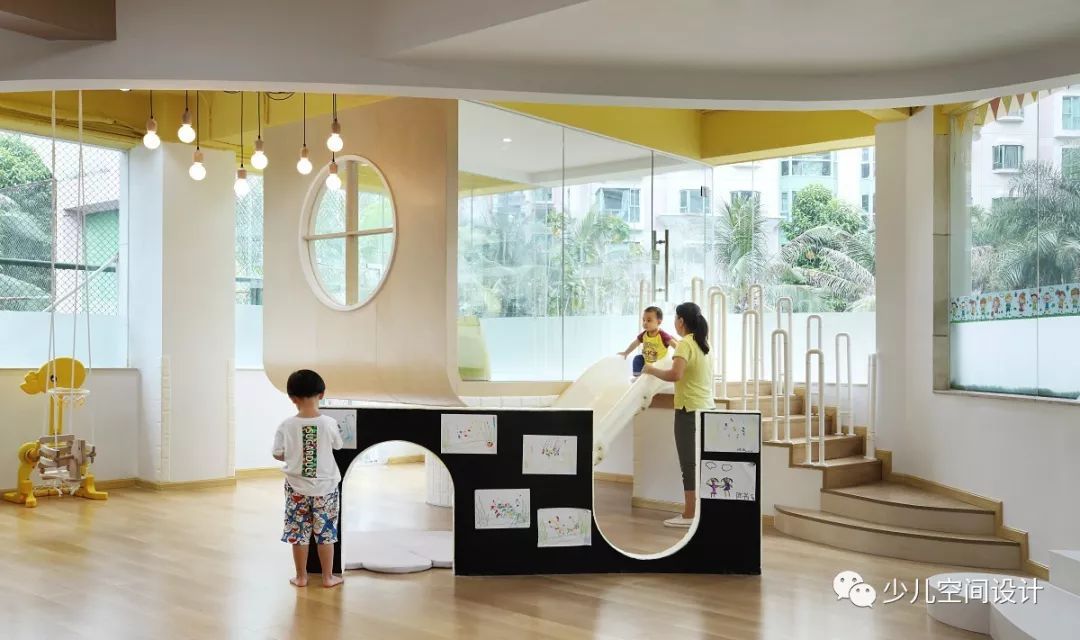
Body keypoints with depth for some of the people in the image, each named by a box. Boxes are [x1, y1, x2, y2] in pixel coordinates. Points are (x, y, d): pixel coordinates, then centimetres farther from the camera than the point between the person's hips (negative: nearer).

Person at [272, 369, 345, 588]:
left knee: (298, 533, 12)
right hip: (325, 487, 0)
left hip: (297, 488, 0)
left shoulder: (287, 425, -12)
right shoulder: (330, 423, -13)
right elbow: (337, 446, 4)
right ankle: (328, 577, 18)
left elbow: (278, 454, -3)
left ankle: (301, 577, 21)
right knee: (326, 533, 10)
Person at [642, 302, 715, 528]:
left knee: (689, 463, -4)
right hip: (706, 408, 8)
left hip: (691, 410, -8)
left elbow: (675, 374, -27)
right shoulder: (702, 343, 11)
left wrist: (652, 370, -13)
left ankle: (689, 515, 0)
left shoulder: (685, 344, -14)